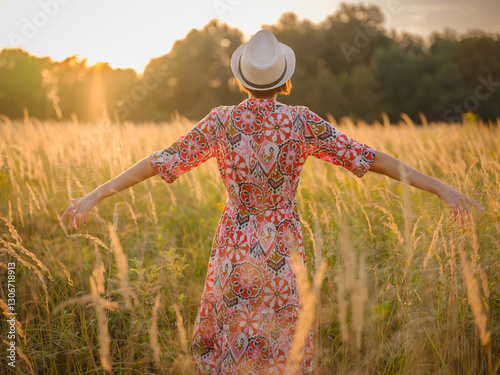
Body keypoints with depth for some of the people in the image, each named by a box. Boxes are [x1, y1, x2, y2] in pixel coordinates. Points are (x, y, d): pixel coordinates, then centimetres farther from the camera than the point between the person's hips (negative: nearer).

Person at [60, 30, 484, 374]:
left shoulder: (221, 121, -9)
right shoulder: (302, 121, -11)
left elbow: (160, 162, -9)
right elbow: (368, 157, -13)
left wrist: (95, 195, -2)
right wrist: (444, 189, -9)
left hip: (235, 252, 0)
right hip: (283, 254, 0)